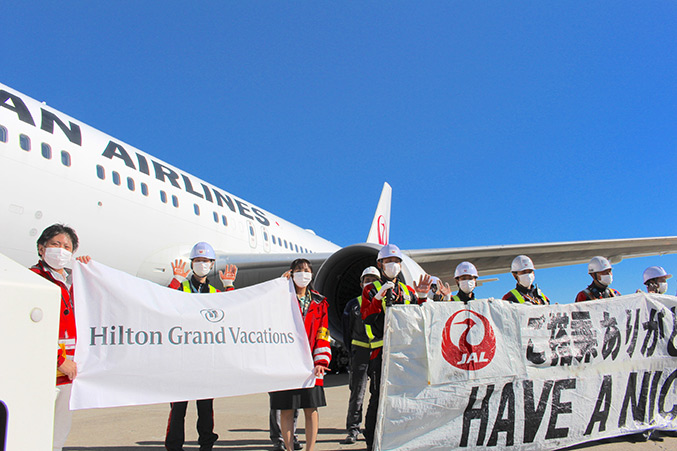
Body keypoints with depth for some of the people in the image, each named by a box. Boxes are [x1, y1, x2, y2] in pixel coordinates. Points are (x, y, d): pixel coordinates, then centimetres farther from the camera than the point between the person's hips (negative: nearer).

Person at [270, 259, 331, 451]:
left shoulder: (319, 302, 11)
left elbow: (323, 334, 7)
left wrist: (321, 361, -4)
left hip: (309, 363, 2)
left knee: (311, 408, 4)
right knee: (286, 409, 3)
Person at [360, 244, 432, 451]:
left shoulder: (408, 291, 19)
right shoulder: (371, 290, 7)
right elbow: (367, 319, -7)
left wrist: (422, 297, 1)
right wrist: (379, 297, -19)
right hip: (382, 350, -4)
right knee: (379, 397, -5)